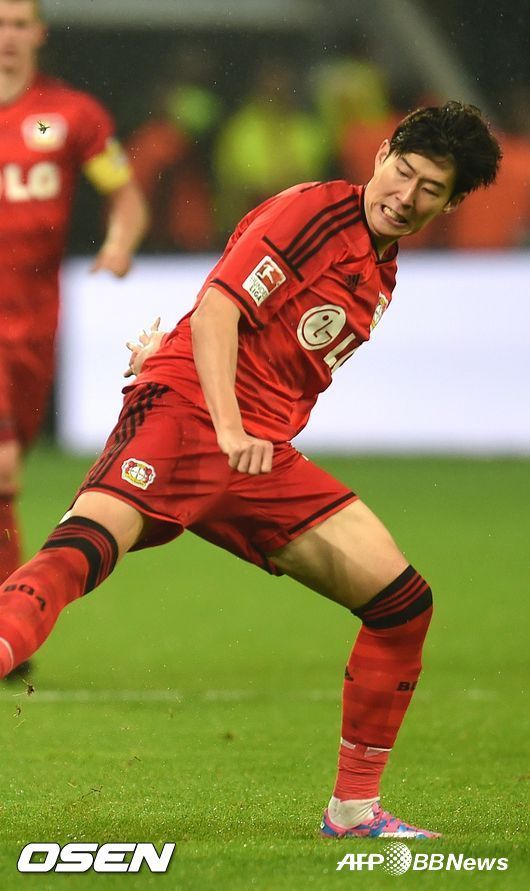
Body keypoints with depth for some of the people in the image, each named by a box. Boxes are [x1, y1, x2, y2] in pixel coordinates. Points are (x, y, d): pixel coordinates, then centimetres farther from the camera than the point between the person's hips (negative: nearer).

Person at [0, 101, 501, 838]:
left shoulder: (381, 278, 22)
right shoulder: (315, 211, -3)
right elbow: (218, 306, -14)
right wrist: (229, 426, -25)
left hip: (266, 455, 8)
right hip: (187, 412, -8)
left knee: (403, 603, 2)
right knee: (87, 542, -33)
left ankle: (355, 807, 12)